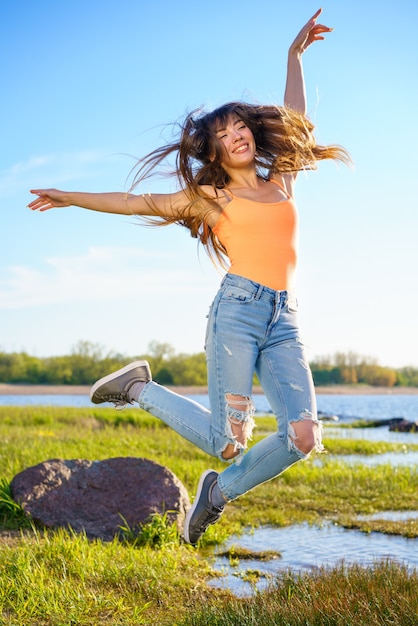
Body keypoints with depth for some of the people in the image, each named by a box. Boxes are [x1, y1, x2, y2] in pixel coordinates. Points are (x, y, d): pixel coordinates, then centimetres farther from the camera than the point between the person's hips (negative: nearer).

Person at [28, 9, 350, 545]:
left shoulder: (281, 180, 20)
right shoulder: (211, 196, 11)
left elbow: (295, 119, 34)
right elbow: (138, 203, 15)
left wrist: (295, 55, 38)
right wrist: (71, 198, 15)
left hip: (285, 321, 4)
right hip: (238, 310, -4)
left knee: (303, 436, -13)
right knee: (227, 441, -6)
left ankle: (222, 489, 12)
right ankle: (141, 389, 18)